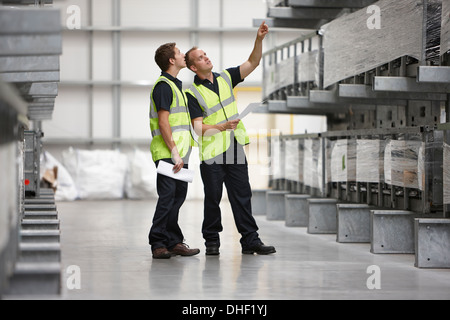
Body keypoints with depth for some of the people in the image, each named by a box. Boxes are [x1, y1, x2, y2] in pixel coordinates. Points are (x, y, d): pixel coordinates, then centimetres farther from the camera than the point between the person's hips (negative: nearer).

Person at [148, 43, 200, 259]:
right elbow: (163, 122, -17)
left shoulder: (175, 85, 21)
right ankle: (158, 243, -6)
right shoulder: (163, 85, -10)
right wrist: (174, 152, -21)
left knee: (178, 196, 9)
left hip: (179, 154, 9)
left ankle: (172, 242, 13)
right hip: (168, 154, -9)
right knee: (168, 197, -10)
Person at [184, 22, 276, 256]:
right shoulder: (193, 93, -6)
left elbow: (252, 63, 6)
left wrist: (259, 39, -9)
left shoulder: (225, 78, 10)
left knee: (242, 196, 3)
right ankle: (211, 241, 15)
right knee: (212, 199, 2)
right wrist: (222, 126, -27)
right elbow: (198, 127, -12)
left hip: (235, 149, 5)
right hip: (211, 154, -4)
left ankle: (250, 240, 5)